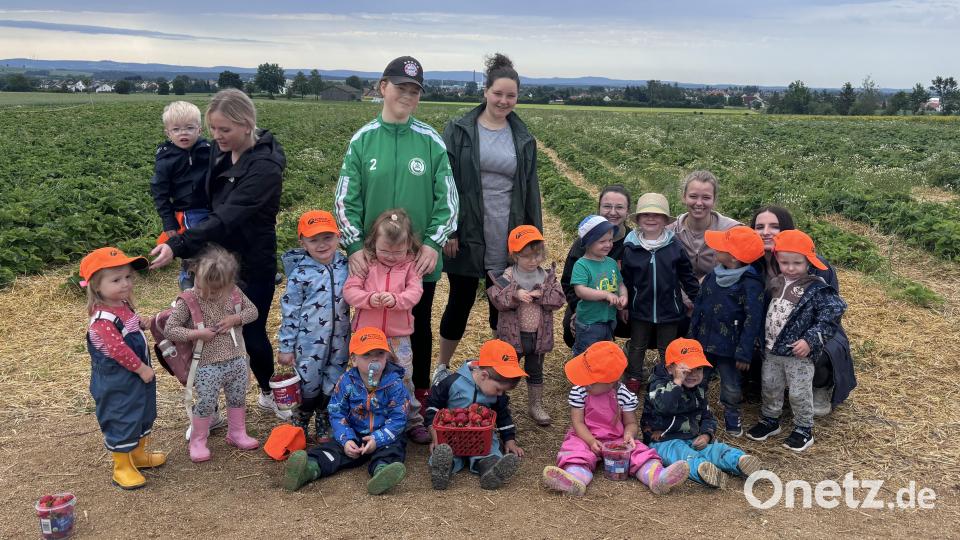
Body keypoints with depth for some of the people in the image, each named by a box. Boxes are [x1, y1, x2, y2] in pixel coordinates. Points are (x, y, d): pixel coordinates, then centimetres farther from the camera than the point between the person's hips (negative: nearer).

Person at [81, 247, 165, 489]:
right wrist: (141, 368, -20)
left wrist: (141, 323, 6)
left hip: (138, 375, 10)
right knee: (122, 422, 3)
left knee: (143, 417, 23)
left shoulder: (123, 305, 2)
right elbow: (118, 350, -28)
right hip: (118, 383, -10)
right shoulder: (103, 319, -27)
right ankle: (122, 468, 18)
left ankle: (138, 454, 42)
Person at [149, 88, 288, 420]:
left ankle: (269, 393, 35)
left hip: (252, 265, -6)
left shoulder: (264, 167, -23)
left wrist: (178, 246, -40)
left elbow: (226, 217, -32)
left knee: (252, 333, 7)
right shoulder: (222, 151, 0)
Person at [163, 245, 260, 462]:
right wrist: (197, 333, -23)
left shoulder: (233, 291, -3)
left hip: (237, 361, 4)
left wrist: (235, 318, -12)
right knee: (205, 404, 3)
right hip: (207, 366, -4)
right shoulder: (188, 299, -14)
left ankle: (237, 433, 38)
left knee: (237, 399, 18)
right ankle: (198, 441, 24)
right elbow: (169, 329, -12)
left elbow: (253, 310, 7)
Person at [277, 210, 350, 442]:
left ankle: (324, 423, 34)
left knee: (334, 384, 12)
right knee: (309, 384, 6)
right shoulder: (300, 274, -12)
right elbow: (289, 311, -7)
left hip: (339, 340, 3)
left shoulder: (346, 266, -1)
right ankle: (300, 422, 32)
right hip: (309, 341, -3)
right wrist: (286, 347, -5)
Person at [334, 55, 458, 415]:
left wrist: (433, 244, -11)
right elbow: (346, 199, -2)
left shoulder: (431, 142, -3)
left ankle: (421, 395, 33)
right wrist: (354, 246, -11)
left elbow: (447, 198, -1)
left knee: (420, 328, 14)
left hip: (421, 260, 0)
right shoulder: (363, 140, -2)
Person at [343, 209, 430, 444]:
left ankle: (413, 422, 20)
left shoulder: (411, 265, 1)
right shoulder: (365, 262, 0)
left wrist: (395, 299, -30)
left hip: (399, 336, 0)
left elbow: (414, 292, -11)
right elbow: (349, 290, -5)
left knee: (403, 378, 6)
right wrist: (369, 298, -24)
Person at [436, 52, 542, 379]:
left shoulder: (523, 139, 8)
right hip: (467, 233, -2)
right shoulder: (459, 131, -2)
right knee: (461, 301, 7)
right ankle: (441, 368, 26)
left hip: (508, 238, 3)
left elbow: (530, 190, 11)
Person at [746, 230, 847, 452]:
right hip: (771, 351, 6)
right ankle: (769, 421, 37)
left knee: (799, 393, 5)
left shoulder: (817, 289, -16)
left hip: (799, 353, -6)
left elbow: (832, 313, -20)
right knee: (770, 388, 19)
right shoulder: (775, 283, 4)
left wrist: (810, 340, -24)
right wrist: (763, 339, 11)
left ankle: (804, 429, 23)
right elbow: (765, 310, 16)